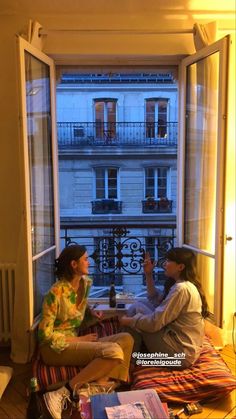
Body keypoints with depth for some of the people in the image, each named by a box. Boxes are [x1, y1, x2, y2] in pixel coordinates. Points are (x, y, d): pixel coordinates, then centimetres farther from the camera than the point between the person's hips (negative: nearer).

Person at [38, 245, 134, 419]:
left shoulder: (86, 282, 3)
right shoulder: (56, 292, -19)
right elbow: (46, 333, -15)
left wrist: (91, 312, 3)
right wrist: (79, 339, -14)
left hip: (75, 341, 8)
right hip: (55, 347, -7)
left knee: (126, 339, -9)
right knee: (113, 352, -27)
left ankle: (99, 382, -22)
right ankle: (62, 395, -23)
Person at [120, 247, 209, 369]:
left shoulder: (181, 289, -22)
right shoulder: (184, 285, 8)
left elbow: (154, 323, -23)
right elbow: (156, 301, 18)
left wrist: (128, 321, -8)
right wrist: (148, 275, 11)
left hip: (179, 353, -10)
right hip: (184, 348, 10)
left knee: (136, 309, -6)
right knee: (138, 306, 8)